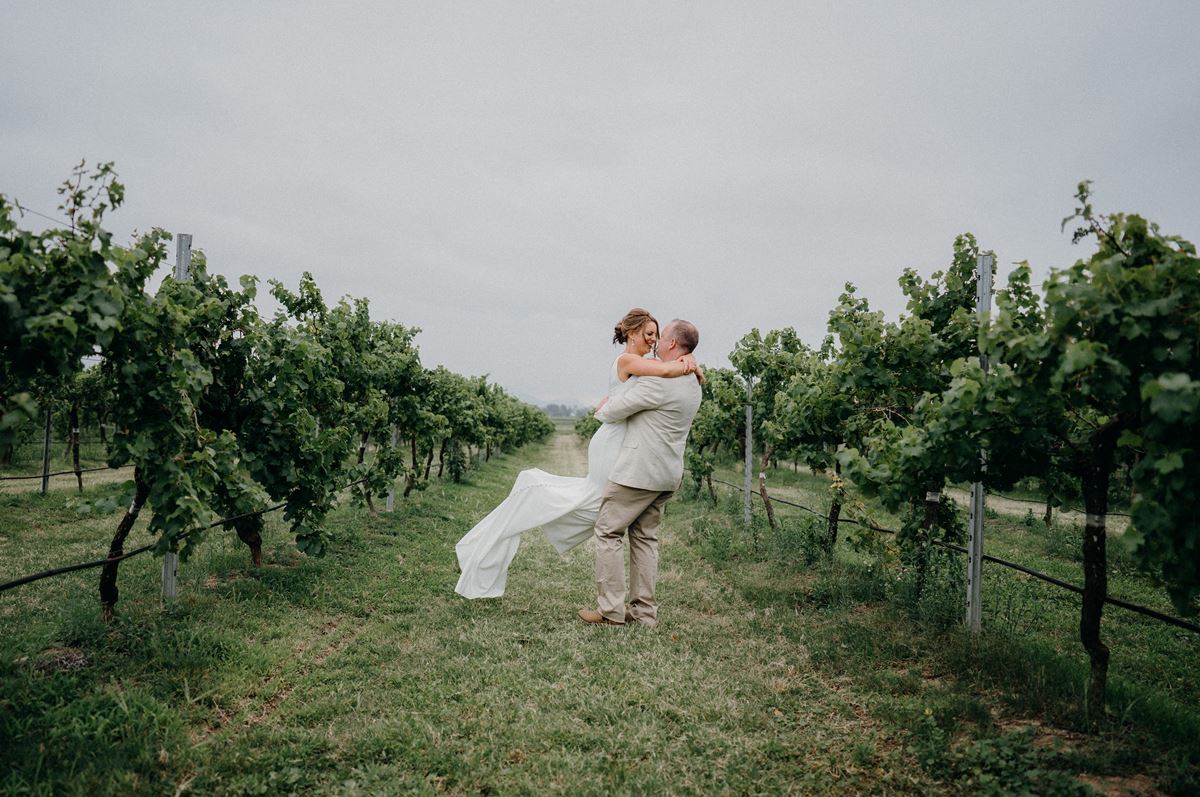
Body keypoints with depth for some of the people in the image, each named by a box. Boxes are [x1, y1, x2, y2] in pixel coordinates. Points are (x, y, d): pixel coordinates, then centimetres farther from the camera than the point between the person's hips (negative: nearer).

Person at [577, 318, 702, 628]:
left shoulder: (659, 381, -18)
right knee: (645, 536, 14)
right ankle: (644, 611, 15)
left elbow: (613, 411, -12)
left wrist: (602, 411, 10)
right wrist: (613, 402, 23)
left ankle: (610, 610, 0)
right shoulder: (692, 385, 12)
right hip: (668, 474, 9)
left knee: (608, 531, 0)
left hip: (639, 471, -9)